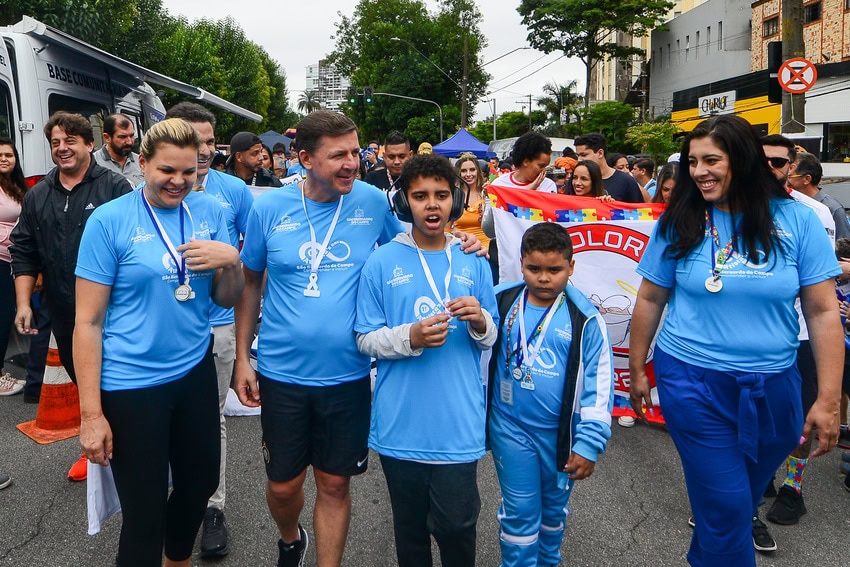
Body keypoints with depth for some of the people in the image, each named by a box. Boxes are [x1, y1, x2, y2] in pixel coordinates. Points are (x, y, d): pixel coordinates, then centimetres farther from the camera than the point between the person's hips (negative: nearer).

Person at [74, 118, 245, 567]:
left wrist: (231, 261, -15)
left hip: (195, 372, 5)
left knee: (200, 483, 20)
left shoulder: (209, 211, 2)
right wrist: (91, 413, -10)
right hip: (131, 385, -4)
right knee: (144, 513, 6)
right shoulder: (109, 221, -10)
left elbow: (226, 298, 7)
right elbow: (88, 321, -9)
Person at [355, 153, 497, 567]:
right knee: (410, 526, 16)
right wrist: (410, 338, -19)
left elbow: (489, 340, 9)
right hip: (400, 424, 0)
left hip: (458, 424, 1)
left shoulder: (473, 263, 4)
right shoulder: (382, 262, -3)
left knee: (455, 524, 2)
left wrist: (480, 322, -13)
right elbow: (366, 339, -3)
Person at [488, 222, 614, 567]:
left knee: (555, 505, 22)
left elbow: (598, 386, -9)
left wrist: (589, 444, -10)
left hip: (561, 432, 1)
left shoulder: (585, 319, -13)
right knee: (520, 512, 7)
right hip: (510, 428, 0)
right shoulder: (500, 302, -10)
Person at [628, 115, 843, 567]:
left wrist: (828, 399, -6)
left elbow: (823, 311, -4)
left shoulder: (796, 220, -6)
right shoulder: (680, 223, -5)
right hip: (694, 383, -2)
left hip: (772, 387, 2)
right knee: (727, 509, 0)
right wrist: (636, 371, 9)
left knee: (745, 498, 20)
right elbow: (650, 300, 3)